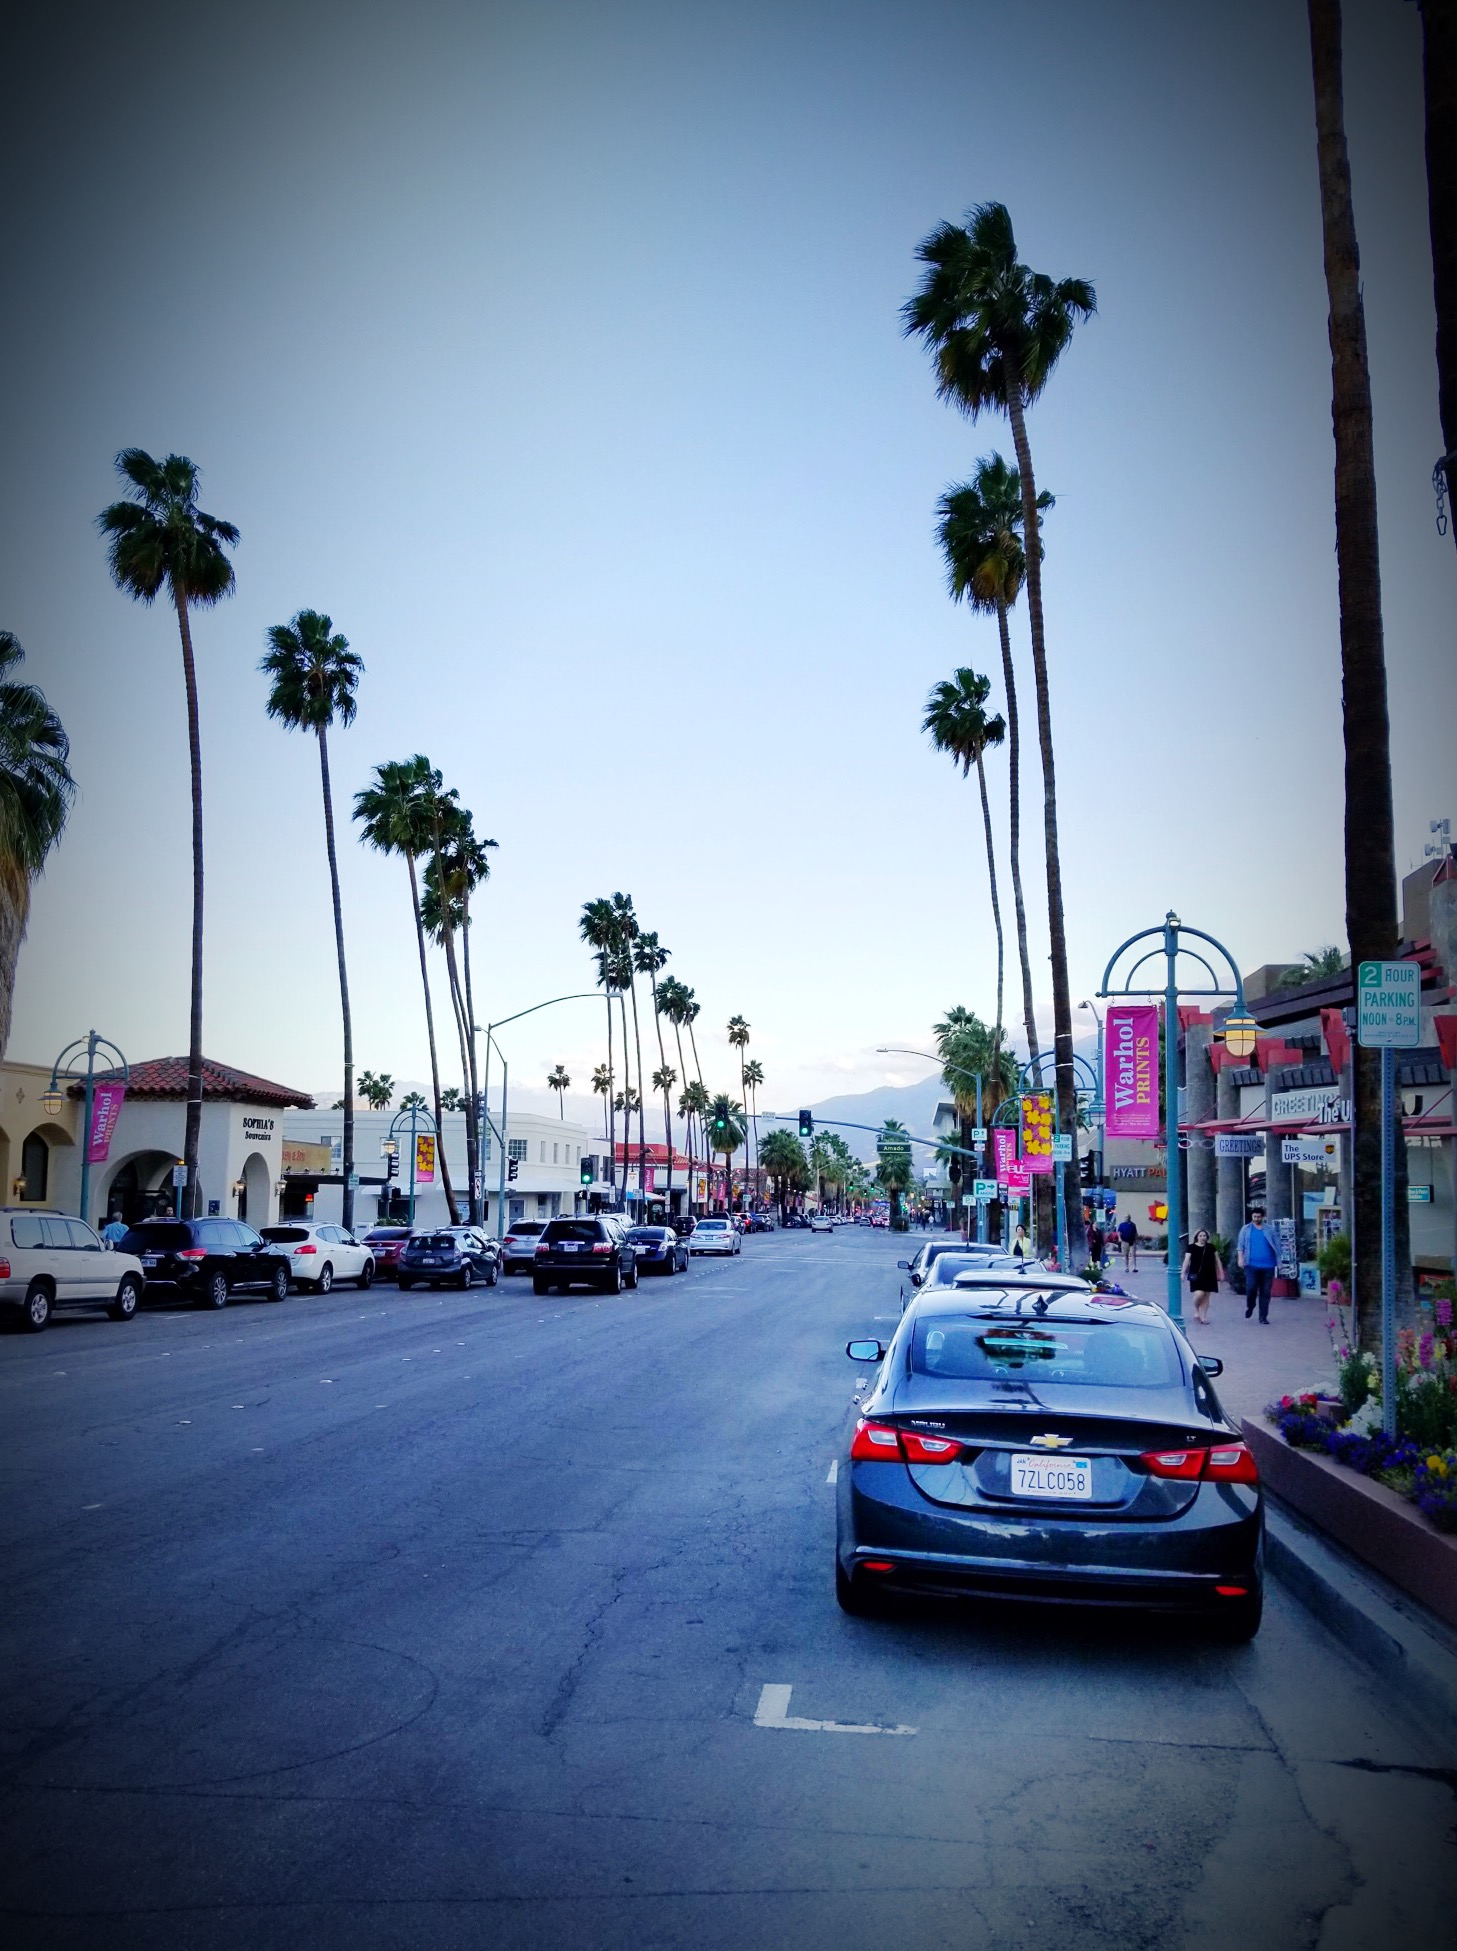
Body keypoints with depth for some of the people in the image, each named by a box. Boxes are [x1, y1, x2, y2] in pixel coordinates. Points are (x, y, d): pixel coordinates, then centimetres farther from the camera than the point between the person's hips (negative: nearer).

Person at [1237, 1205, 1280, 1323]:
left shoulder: (1269, 1229, 10)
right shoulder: (1246, 1229, 7)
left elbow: (1276, 1245, 11)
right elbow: (1240, 1245, 5)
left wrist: (1279, 1261, 3)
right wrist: (1240, 1258, -10)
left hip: (1268, 1265, 1)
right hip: (1252, 1265, -1)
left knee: (1265, 1292, 3)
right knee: (1251, 1288, -14)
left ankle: (1263, 1317, 12)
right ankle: (1250, 1306, 16)